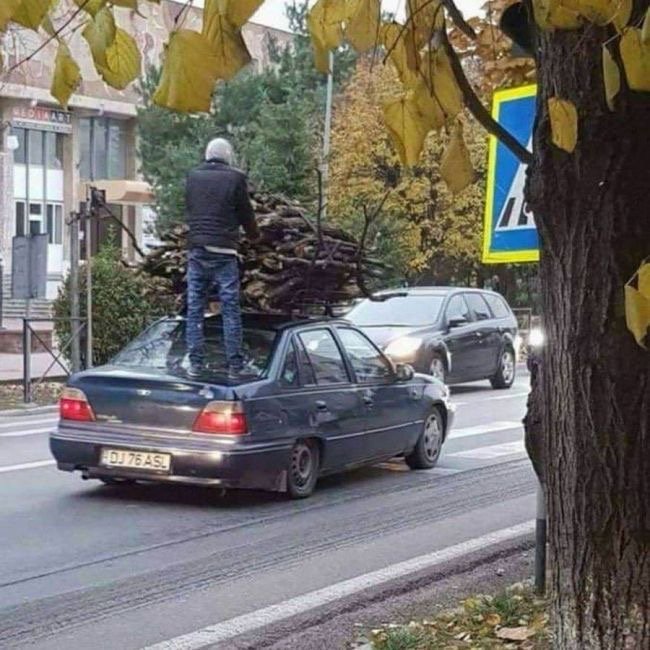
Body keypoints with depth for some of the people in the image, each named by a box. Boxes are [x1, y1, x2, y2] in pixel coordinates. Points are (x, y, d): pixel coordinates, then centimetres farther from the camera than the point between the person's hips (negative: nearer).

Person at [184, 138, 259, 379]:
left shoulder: (192, 177, 9)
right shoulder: (235, 178, -3)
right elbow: (246, 213, 5)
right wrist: (254, 234, 24)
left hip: (196, 250, 4)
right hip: (223, 252, -4)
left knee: (194, 309, 6)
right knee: (230, 309, 0)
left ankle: (195, 364, 4)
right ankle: (235, 366, 0)